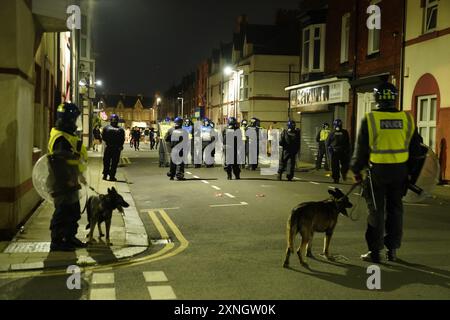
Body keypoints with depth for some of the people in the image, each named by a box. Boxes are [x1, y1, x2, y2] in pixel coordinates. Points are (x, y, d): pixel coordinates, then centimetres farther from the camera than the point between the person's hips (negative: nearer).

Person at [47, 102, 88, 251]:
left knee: (74, 211, 18)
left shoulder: (68, 136, 14)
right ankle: (57, 242, 7)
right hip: (63, 184, -11)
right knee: (63, 212, -3)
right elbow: (58, 163, -27)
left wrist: (79, 176, 25)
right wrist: (67, 180, -25)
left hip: (70, 183, 11)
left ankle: (70, 238, 30)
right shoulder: (61, 138, -21)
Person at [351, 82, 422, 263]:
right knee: (395, 209, 14)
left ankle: (375, 251, 9)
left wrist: (356, 170, 6)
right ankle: (392, 249, 21)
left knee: (376, 211, 5)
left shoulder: (370, 119, -10)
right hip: (400, 171, 3)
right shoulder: (407, 119, 0)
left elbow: (361, 149, -6)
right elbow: (416, 149, 7)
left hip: (377, 171, -3)